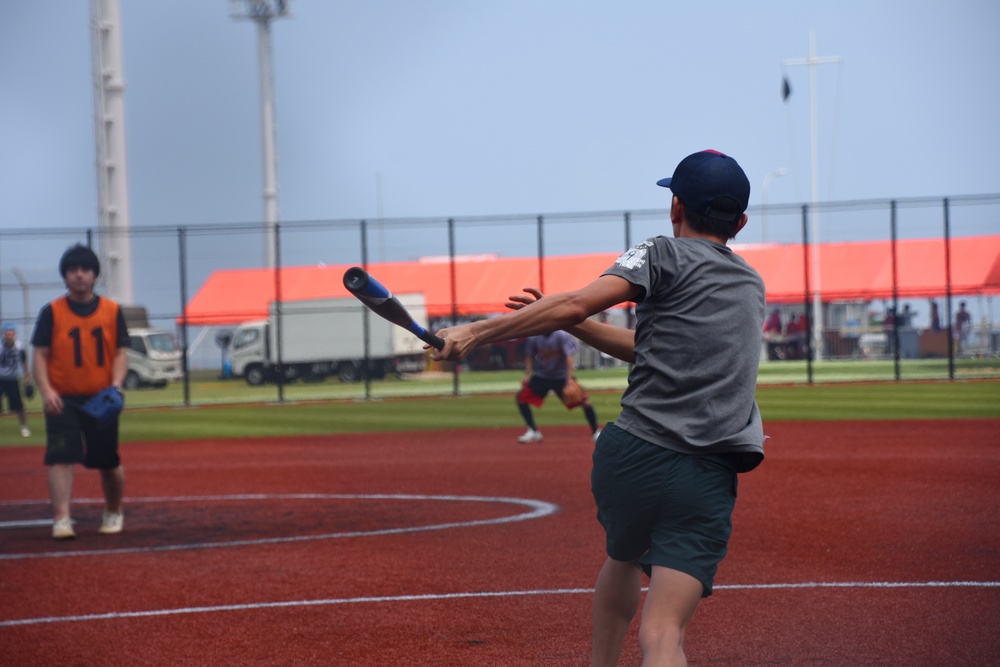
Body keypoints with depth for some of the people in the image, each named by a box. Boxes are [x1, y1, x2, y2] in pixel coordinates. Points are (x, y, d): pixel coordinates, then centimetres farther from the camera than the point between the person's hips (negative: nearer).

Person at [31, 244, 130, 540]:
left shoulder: (112, 311, 5)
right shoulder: (52, 312, 0)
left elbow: (120, 354, 5)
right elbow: (40, 354, -2)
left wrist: (116, 385, -13)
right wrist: (46, 390, -16)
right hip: (63, 399, -2)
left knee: (109, 462, 10)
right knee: (61, 458, -15)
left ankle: (114, 513, 32)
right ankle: (61, 519, -18)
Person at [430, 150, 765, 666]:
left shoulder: (667, 254, 4)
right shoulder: (751, 283, 23)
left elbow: (578, 302, -10)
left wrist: (476, 332, -6)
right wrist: (569, 324, 27)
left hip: (634, 454, -2)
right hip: (709, 478, 2)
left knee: (624, 559, 32)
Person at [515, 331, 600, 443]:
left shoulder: (562, 336, -18)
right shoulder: (533, 338, -9)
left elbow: (569, 357, -22)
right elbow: (529, 357, 3)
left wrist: (569, 379, -30)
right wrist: (527, 375, -9)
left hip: (562, 377, -3)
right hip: (541, 376, 3)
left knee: (584, 400, -17)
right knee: (521, 397, -7)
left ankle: (595, 433, 0)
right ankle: (533, 432, 7)